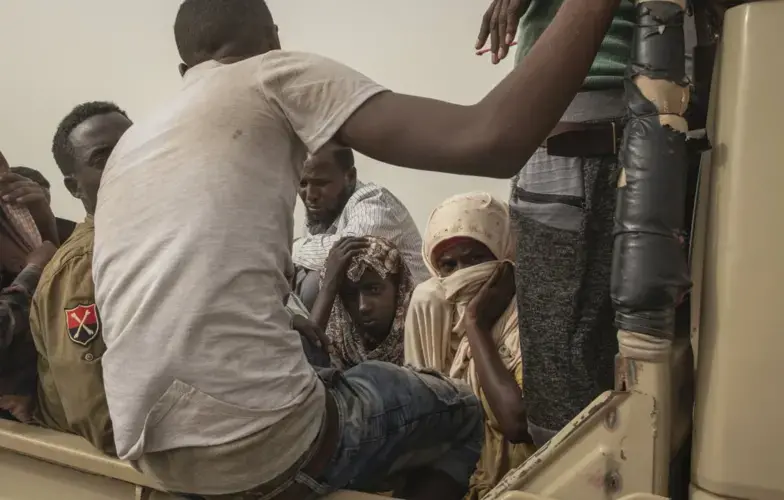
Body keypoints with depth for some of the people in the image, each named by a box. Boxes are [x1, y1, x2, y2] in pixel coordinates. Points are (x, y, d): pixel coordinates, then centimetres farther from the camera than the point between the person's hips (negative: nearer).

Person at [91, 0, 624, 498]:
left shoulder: (127, 149, 19)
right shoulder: (274, 74, -1)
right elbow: (490, 142, -14)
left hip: (153, 452, 8)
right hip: (262, 443, -7)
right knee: (459, 413, 23)